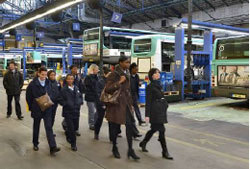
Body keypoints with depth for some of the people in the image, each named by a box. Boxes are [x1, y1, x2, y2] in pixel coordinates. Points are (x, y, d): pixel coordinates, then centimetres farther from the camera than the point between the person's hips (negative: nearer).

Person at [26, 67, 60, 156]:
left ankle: (53, 147, -9)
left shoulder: (48, 83, 0)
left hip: (47, 109, 2)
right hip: (37, 109, -1)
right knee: (36, 127, 15)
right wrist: (31, 107, -2)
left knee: (49, 127, -5)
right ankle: (35, 144, 34)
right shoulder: (33, 84, -10)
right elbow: (28, 97, -3)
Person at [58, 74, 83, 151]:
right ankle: (73, 144, 9)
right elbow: (60, 100, -7)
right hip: (68, 112, -5)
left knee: (75, 127, 13)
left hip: (76, 111, 5)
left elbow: (80, 96, 18)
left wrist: (80, 102, 2)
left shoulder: (76, 88, 6)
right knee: (71, 128, -4)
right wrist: (67, 104, -16)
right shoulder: (64, 89, -8)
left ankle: (68, 134, 44)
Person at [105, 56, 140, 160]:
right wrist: (119, 82, -23)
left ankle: (130, 150, 7)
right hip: (116, 104, -6)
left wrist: (130, 103, 17)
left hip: (126, 104, 6)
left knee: (130, 125, -1)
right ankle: (114, 148, 25)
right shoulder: (114, 75, -11)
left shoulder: (127, 74, 11)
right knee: (115, 127, 6)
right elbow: (107, 89, -19)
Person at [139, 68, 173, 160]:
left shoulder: (159, 85, 15)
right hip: (155, 111, -9)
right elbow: (148, 101, -12)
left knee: (154, 129, 16)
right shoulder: (150, 87, -9)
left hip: (161, 110, 9)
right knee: (161, 130, -6)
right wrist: (147, 115, -15)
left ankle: (143, 143, 34)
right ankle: (165, 152, 2)